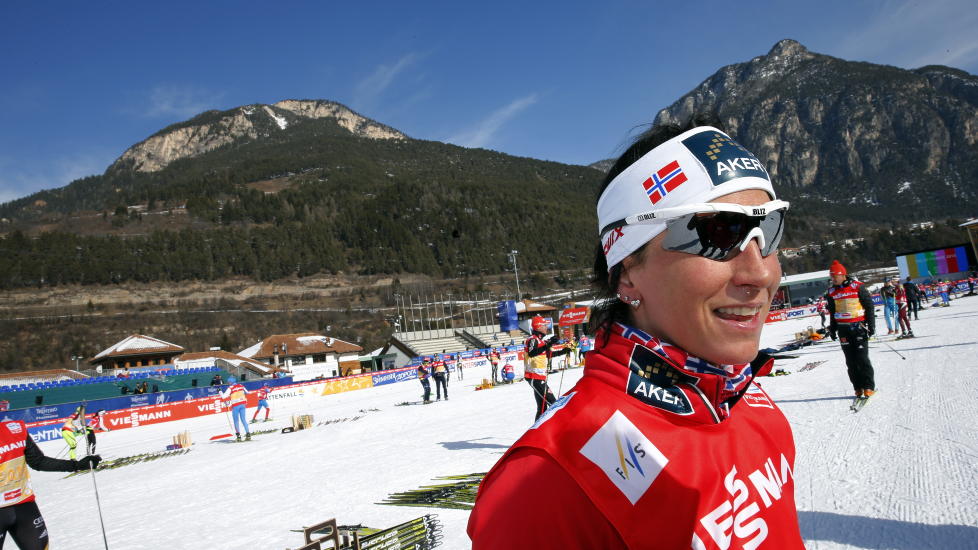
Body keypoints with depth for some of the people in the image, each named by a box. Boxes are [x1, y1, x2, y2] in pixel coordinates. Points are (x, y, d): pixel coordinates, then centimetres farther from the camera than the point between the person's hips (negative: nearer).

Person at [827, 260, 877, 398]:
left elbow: (869, 305, -2)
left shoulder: (857, 287, -4)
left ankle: (869, 386, 3)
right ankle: (858, 387, 10)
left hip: (859, 326, -4)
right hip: (843, 329, 4)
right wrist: (832, 329, 15)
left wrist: (871, 324, -6)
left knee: (862, 358, -7)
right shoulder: (832, 292, 9)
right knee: (850, 360, 3)